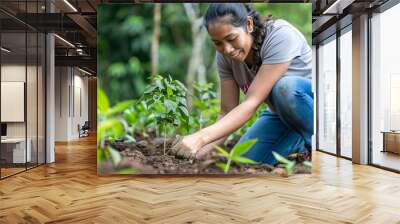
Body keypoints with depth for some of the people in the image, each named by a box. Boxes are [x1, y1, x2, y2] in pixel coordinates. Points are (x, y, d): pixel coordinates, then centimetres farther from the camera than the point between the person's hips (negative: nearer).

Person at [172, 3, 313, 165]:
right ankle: (300, 141, 10)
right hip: (279, 114, 5)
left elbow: (252, 102, -38)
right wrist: (201, 150, -29)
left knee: (285, 87, -36)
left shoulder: (280, 35, -31)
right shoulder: (225, 56, -14)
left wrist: (201, 138, -46)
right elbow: (228, 112, -14)